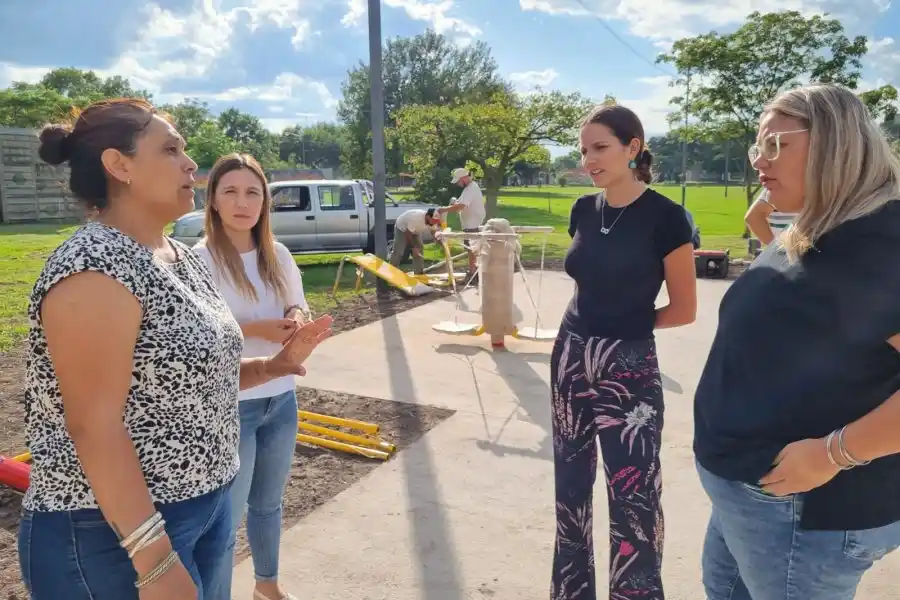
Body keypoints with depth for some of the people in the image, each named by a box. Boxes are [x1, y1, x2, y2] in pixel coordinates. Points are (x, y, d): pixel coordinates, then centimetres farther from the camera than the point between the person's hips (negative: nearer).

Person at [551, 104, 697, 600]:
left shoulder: (665, 216, -12)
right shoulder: (583, 210, 5)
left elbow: (684, 310, -7)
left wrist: (626, 324, 0)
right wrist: (593, 324, 8)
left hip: (629, 368, -6)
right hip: (571, 358, 6)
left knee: (633, 498, 0)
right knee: (570, 486, 16)